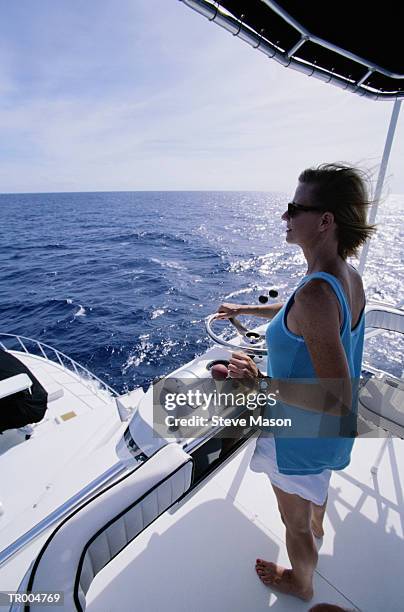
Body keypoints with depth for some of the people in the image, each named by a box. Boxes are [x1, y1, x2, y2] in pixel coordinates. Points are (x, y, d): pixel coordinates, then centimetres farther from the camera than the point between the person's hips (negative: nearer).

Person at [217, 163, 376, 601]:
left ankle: (301, 583, 57)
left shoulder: (317, 292, -37)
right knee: (316, 482, 40)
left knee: (294, 522, 24)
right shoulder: (349, 277, -8)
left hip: (302, 432, -8)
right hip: (331, 431, 8)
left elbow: (338, 400, -35)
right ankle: (316, 523, 73)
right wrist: (246, 309, 15)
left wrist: (261, 382, -33)